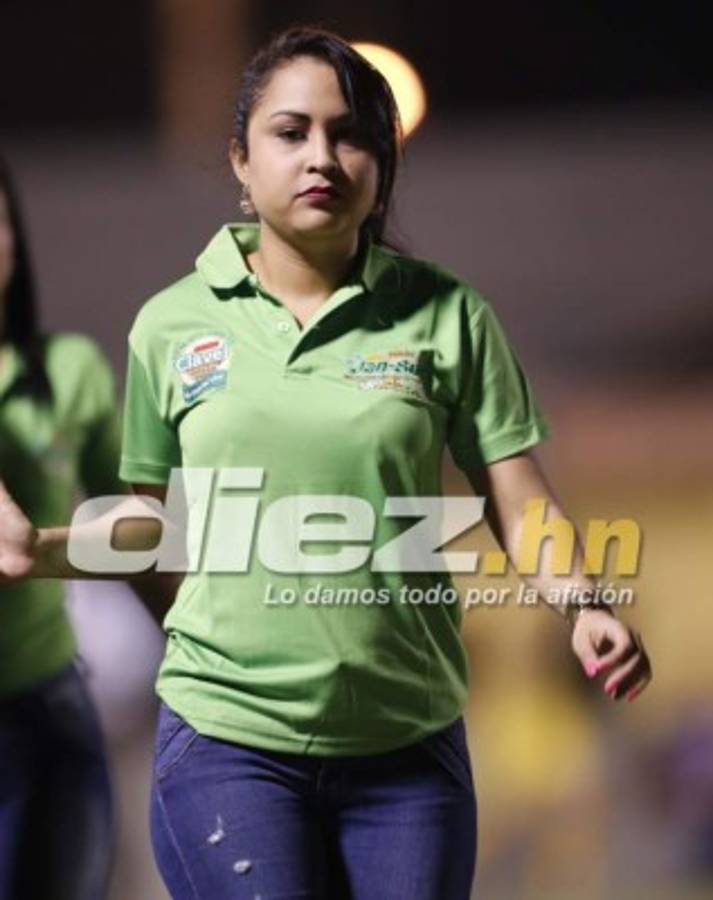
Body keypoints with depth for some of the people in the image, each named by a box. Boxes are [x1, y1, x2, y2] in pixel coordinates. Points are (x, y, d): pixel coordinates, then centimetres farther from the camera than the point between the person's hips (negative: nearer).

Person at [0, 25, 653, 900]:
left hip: (409, 745, 1)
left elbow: (519, 506, 0)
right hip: (228, 737, -1)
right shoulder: (172, 324, 4)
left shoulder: (447, 316, 2)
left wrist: (581, 602, -18)